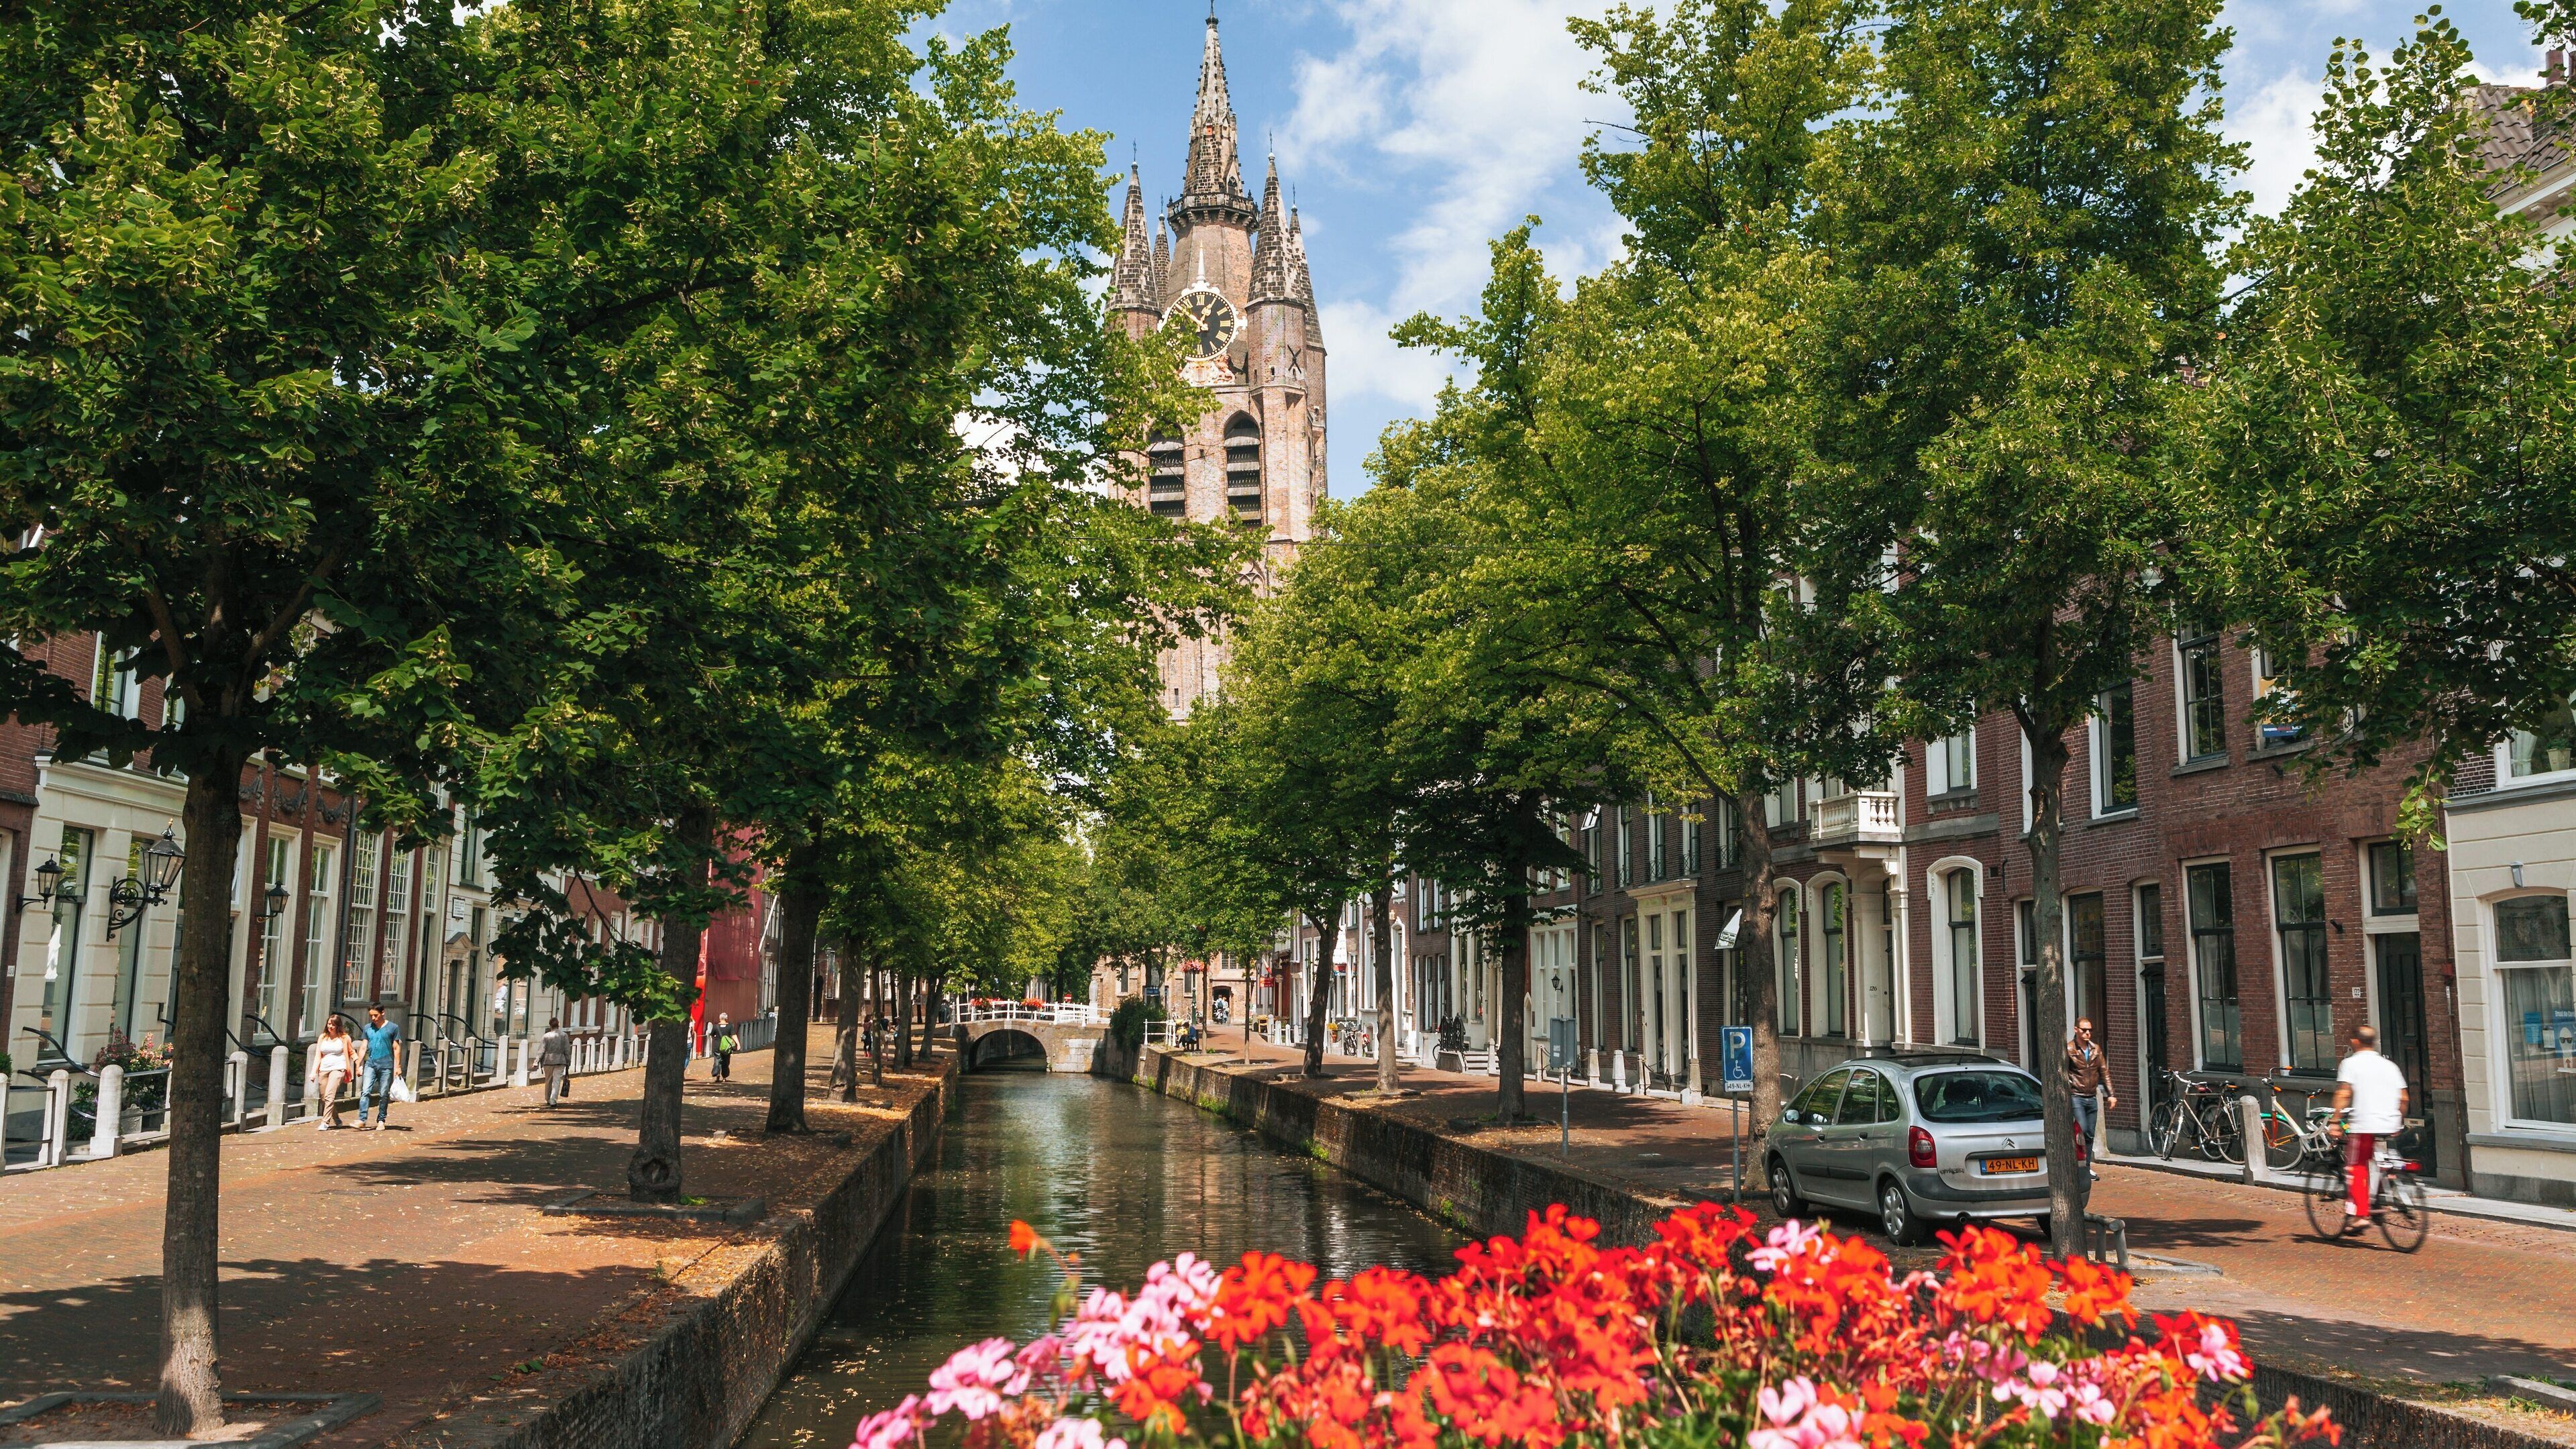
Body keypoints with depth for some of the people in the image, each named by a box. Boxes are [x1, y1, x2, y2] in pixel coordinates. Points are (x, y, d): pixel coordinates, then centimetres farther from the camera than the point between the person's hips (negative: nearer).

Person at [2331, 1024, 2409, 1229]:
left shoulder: (2351, 1063, 0)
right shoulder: (2390, 1065, 15)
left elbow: (2343, 1094, -11)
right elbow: (2403, 1098, 12)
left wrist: (2336, 1121, -9)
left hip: (2363, 1125, -5)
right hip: (2390, 1125, 5)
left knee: (2356, 1168, 1)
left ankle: (2360, 1215, -6)